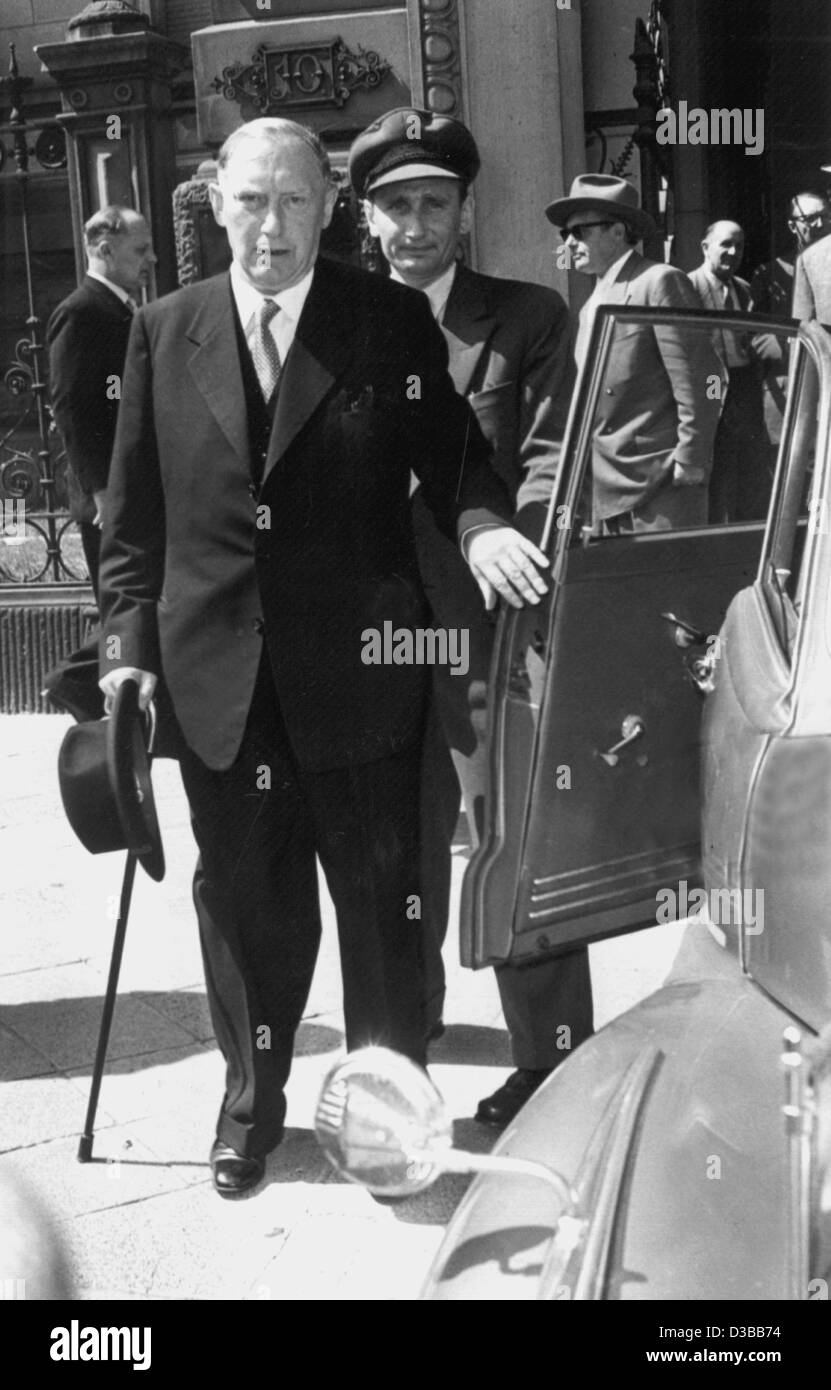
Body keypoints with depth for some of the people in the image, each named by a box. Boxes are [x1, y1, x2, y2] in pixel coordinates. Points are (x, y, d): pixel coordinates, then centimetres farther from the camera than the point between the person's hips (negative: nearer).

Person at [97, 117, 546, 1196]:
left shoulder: (392, 320, 0)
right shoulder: (164, 334, 6)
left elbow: (452, 453, 2)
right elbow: (134, 509, 7)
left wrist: (482, 523, -19)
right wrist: (128, 640, 2)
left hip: (359, 671, -2)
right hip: (217, 681, 2)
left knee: (382, 895, 9)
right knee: (244, 897, 14)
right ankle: (253, 1097, 35)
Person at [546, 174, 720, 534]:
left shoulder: (660, 282, -7)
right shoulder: (590, 307, 18)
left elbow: (698, 380, -12)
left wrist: (690, 461, -15)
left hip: (663, 483, -8)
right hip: (609, 491, 8)